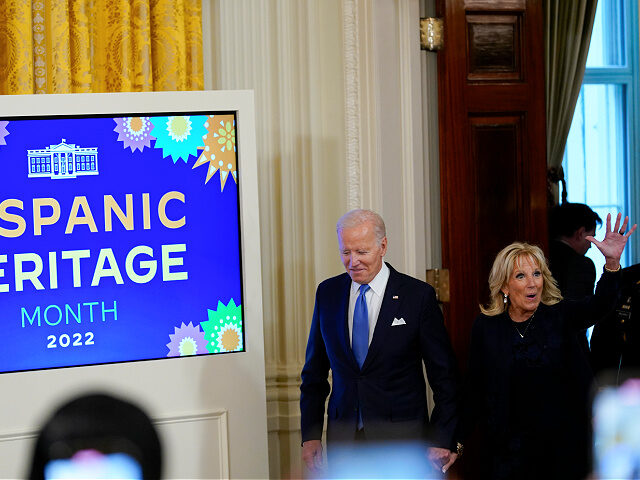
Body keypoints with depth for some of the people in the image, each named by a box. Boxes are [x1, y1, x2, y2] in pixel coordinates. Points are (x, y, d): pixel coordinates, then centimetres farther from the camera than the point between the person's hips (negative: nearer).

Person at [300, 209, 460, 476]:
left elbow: (444, 375, -3)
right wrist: (310, 434, 6)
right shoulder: (328, 293, 5)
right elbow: (315, 371, 12)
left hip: (401, 436, -3)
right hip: (343, 436, 3)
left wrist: (444, 440, -7)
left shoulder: (418, 296, -6)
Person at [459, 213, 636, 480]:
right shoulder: (486, 327, -1)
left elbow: (598, 306, -18)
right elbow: (474, 389, 2)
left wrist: (612, 262, -35)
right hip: (509, 445, -1)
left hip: (562, 445, 1)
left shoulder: (559, 316, 0)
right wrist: (458, 442, 0)